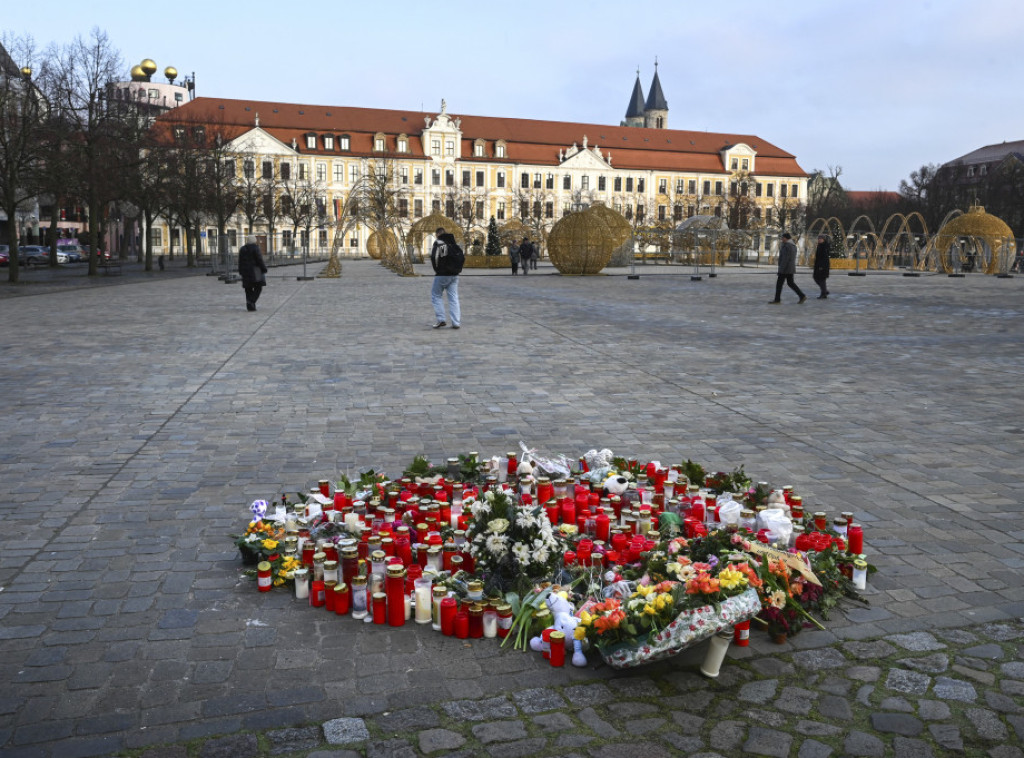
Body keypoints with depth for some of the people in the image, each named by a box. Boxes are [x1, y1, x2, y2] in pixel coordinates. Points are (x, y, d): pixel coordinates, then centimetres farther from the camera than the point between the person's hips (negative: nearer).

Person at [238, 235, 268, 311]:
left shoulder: (242, 249, 9)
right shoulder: (255, 248, -8)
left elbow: (240, 262, 12)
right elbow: (259, 260, -12)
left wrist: (241, 272, 18)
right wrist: (264, 269, -5)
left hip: (245, 272, 6)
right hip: (255, 271, -6)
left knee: (248, 289, 10)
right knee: (258, 288, 1)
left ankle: (250, 306, 8)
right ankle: (251, 301, -18)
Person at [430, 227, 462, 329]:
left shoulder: (438, 242, -7)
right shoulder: (454, 243, 13)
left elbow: (434, 257, -16)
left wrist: (437, 269, -3)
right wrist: (458, 270, 13)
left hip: (442, 274, -6)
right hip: (454, 275, 6)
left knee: (436, 295, 8)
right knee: (454, 298, 6)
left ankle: (441, 319, -2)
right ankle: (456, 322, 2)